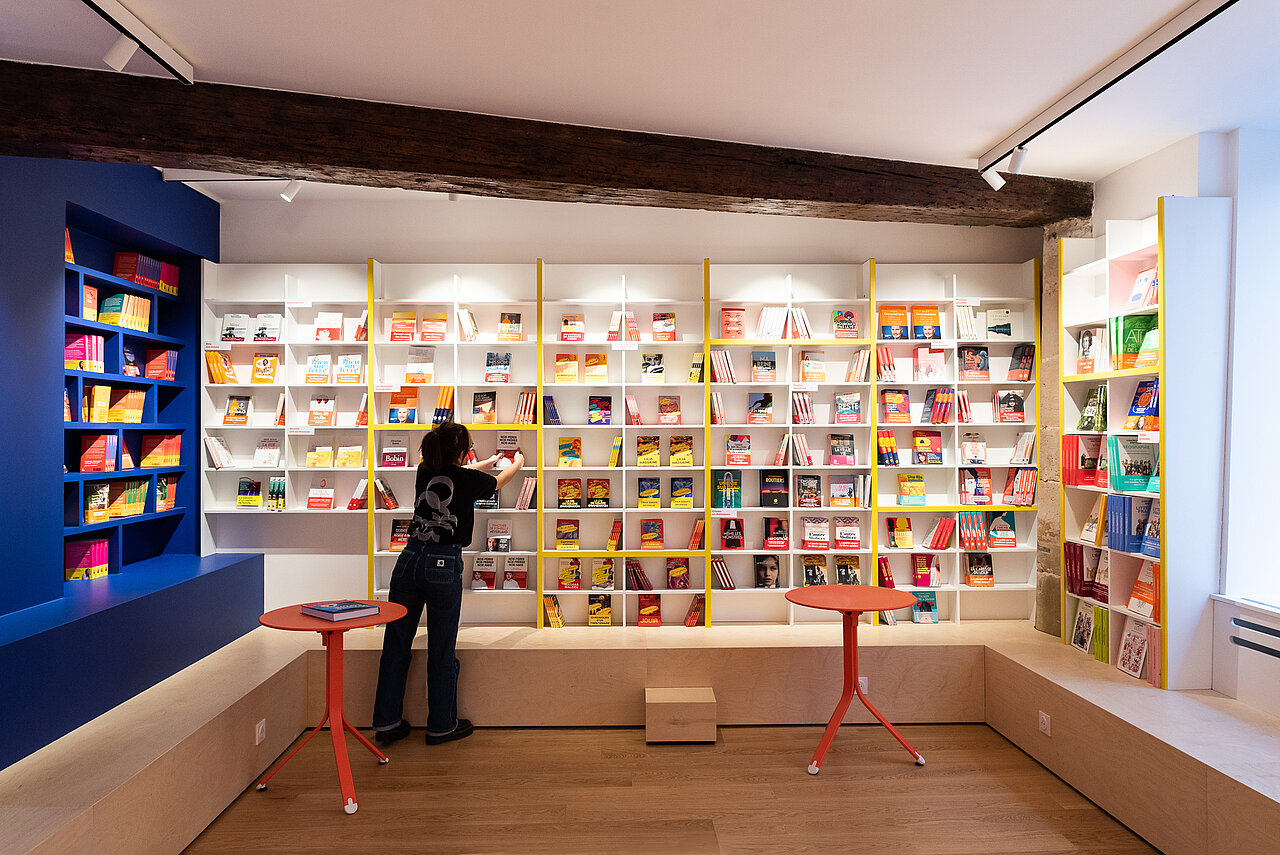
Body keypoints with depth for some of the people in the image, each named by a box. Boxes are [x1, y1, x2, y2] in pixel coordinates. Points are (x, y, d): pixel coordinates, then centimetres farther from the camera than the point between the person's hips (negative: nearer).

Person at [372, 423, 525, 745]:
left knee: (396, 645, 13)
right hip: (443, 565, -5)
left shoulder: (425, 472, 8)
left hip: (409, 560, 6)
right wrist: (518, 462, 38)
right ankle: (441, 725, 21)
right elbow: (500, 480, 15)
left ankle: (387, 723, 24)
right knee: (441, 651, 7)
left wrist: (488, 462, 47)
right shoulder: (468, 480, -7)